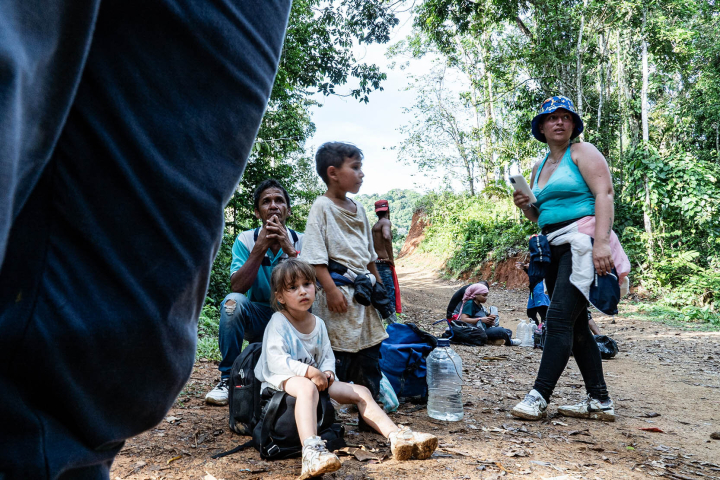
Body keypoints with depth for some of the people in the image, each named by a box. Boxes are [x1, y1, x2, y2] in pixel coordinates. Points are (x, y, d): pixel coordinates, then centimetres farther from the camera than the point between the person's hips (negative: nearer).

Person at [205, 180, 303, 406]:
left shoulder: (301, 242, -6)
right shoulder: (246, 240, -6)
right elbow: (237, 288, -19)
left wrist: (289, 249, -28)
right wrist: (261, 247, -26)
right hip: (257, 318, -1)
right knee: (233, 302, -30)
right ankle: (228, 378, -13)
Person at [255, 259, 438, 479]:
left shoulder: (318, 323, 11)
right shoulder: (278, 322, -10)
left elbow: (327, 356, 12)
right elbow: (275, 360, -22)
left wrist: (326, 373, -12)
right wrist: (309, 371, -30)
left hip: (317, 380, 8)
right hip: (282, 379, -8)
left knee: (361, 392, -4)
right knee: (307, 388, -44)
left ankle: (397, 436, -8)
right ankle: (311, 451, -64)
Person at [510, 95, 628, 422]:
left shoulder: (583, 152, -1)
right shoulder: (539, 168, 20)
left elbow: (604, 193, -14)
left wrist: (600, 242, -26)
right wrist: (525, 207, 3)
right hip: (554, 248, 8)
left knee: (559, 318, -15)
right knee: (576, 325, 7)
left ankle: (539, 397, -12)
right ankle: (599, 401, 14)